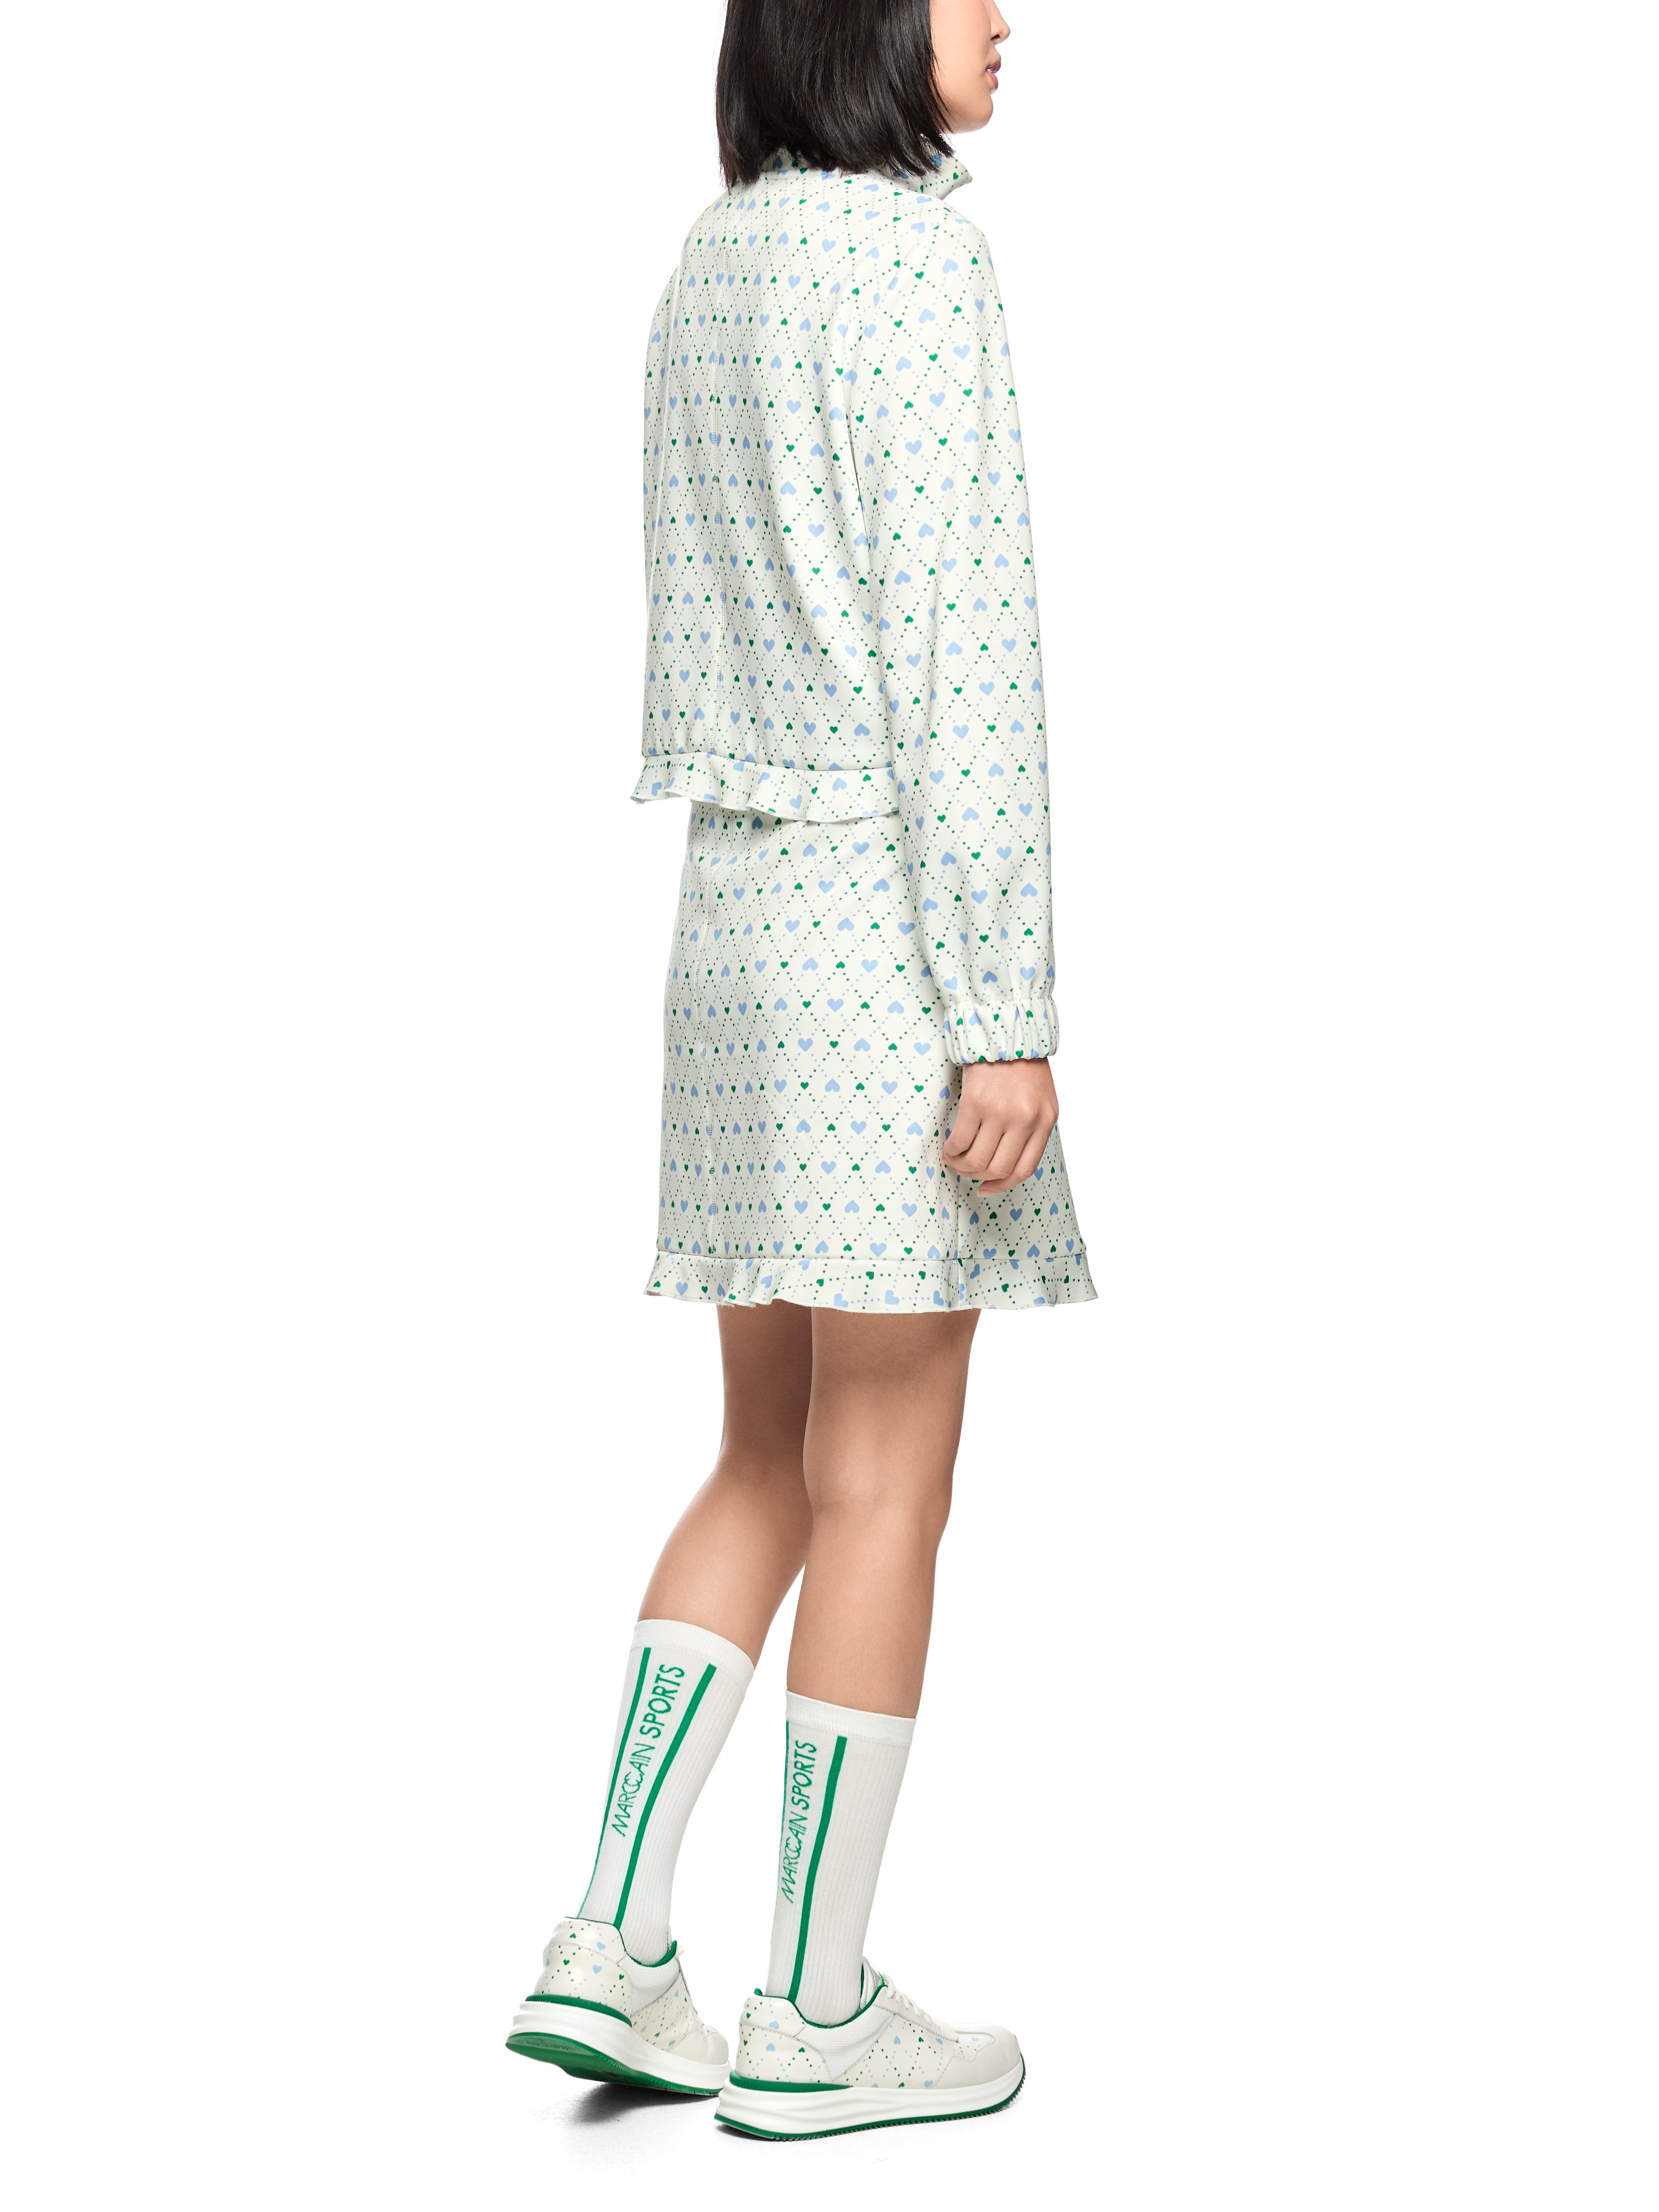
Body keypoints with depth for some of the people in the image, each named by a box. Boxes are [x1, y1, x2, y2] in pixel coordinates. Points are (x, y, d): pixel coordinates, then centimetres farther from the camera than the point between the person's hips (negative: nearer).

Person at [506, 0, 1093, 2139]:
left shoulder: (711, 272, 16)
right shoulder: (915, 261, -12)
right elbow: (957, 652, -17)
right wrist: (1013, 1016, -17)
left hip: (745, 903, 8)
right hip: (896, 915, -8)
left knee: (775, 1464, 13)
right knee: (887, 1488, 0)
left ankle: (608, 1947, 8)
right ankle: (816, 2011, 9)